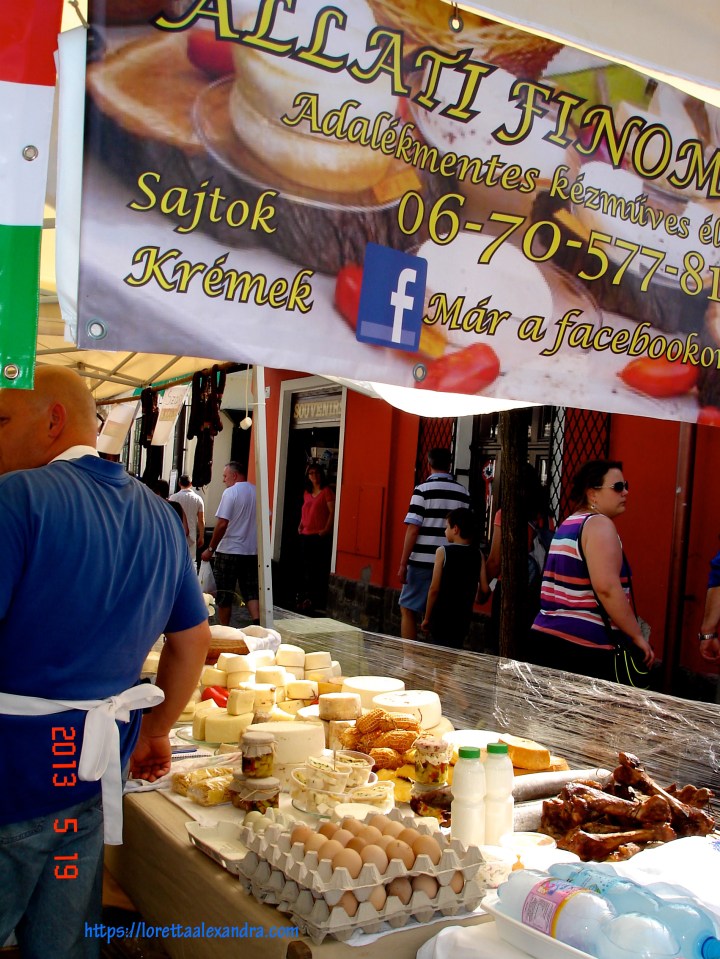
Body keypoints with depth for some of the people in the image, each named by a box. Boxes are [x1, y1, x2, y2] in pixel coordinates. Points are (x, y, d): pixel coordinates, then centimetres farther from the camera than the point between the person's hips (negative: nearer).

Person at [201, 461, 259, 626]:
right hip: (252, 551, 6)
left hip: (229, 551, -6)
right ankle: (257, 624, -11)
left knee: (224, 594, 6)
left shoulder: (230, 492, -12)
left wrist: (210, 549, -8)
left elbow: (222, 524, -16)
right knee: (251, 592, 7)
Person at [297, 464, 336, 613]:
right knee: (306, 568, 11)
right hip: (306, 535, 7)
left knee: (320, 569, -6)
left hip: (320, 536, -7)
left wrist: (326, 529, -18)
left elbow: (332, 512, -10)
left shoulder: (326, 491, -3)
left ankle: (318, 601, -4)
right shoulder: (307, 493, 17)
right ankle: (306, 598, 18)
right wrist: (300, 526, 10)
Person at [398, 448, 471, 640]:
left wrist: (403, 564, -6)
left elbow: (413, 529, -10)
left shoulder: (423, 489, -6)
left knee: (408, 610, 7)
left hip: (422, 562, -4)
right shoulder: (463, 492, 8)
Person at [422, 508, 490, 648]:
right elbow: (485, 589, -1)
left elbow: (434, 589, -10)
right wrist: (476, 599, 22)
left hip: (442, 617, -4)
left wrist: (427, 618, -2)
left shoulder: (443, 551, -9)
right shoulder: (478, 554, 2)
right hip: (463, 618, 4)